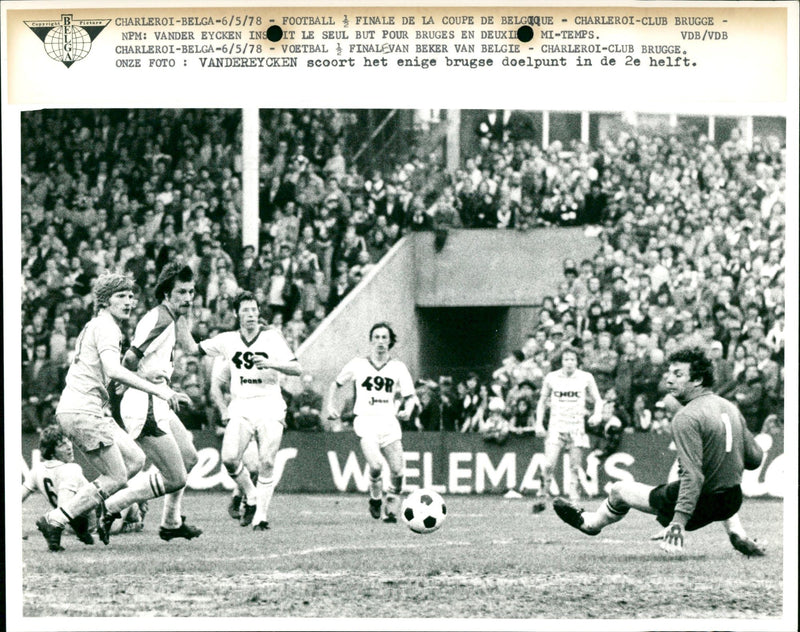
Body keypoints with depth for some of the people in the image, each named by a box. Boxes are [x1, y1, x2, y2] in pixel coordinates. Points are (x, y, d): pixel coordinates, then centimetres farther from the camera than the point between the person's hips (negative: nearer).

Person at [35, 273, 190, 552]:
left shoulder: (94, 327, 22)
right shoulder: (105, 327, -11)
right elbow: (113, 370, -27)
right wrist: (157, 390, -31)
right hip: (83, 411, -10)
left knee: (135, 459, 11)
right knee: (116, 477, -6)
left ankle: (77, 507, 9)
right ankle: (54, 520, -6)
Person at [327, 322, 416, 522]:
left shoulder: (398, 368, 8)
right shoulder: (358, 365, 6)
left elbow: (410, 396, 11)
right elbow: (336, 384, 19)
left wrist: (407, 410, -9)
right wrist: (331, 405, 7)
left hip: (389, 422, 2)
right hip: (366, 421, -2)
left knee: (397, 471, -8)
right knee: (376, 466, -23)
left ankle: (391, 510, 11)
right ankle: (375, 499, 5)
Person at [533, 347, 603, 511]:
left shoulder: (586, 378, 2)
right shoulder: (551, 378, 3)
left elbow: (598, 400, 11)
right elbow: (542, 401, 15)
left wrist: (597, 415, -9)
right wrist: (539, 424, 6)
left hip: (576, 428, 0)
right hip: (556, 428, 0)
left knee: (575, 469, -1)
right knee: (548, 465, -12)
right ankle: (541, 499, -2)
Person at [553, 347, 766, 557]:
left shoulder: (687, 417, -21)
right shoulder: (730, 407, 2)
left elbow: (693, 475, -28)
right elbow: (755, 459, 7)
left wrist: (679, 520, -32)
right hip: (733, 501, 7)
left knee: (620, 490, 14)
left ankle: (592, 522, 43)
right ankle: (738, 536, 29)